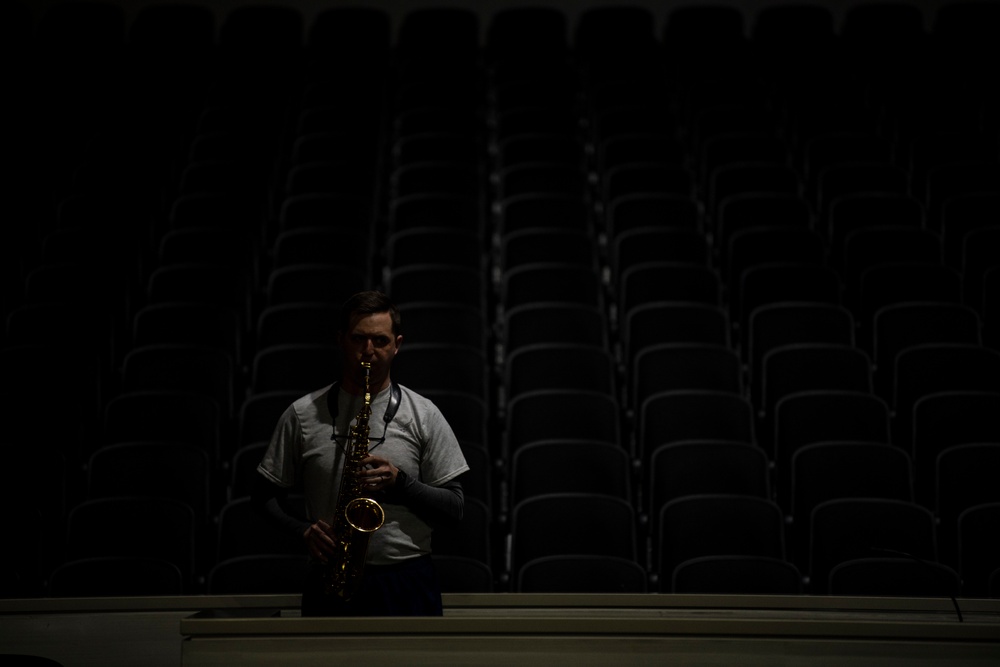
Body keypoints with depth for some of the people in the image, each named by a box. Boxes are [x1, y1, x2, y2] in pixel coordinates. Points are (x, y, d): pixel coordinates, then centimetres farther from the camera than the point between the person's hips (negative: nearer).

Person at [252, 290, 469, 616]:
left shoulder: (423, 415, 5)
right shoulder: (303, 414, 6)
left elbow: (454, 506, 4)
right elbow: (265, 493, 10)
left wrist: (400, 483, -12)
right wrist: (303, 529, -8)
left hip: (408, 580, 0)